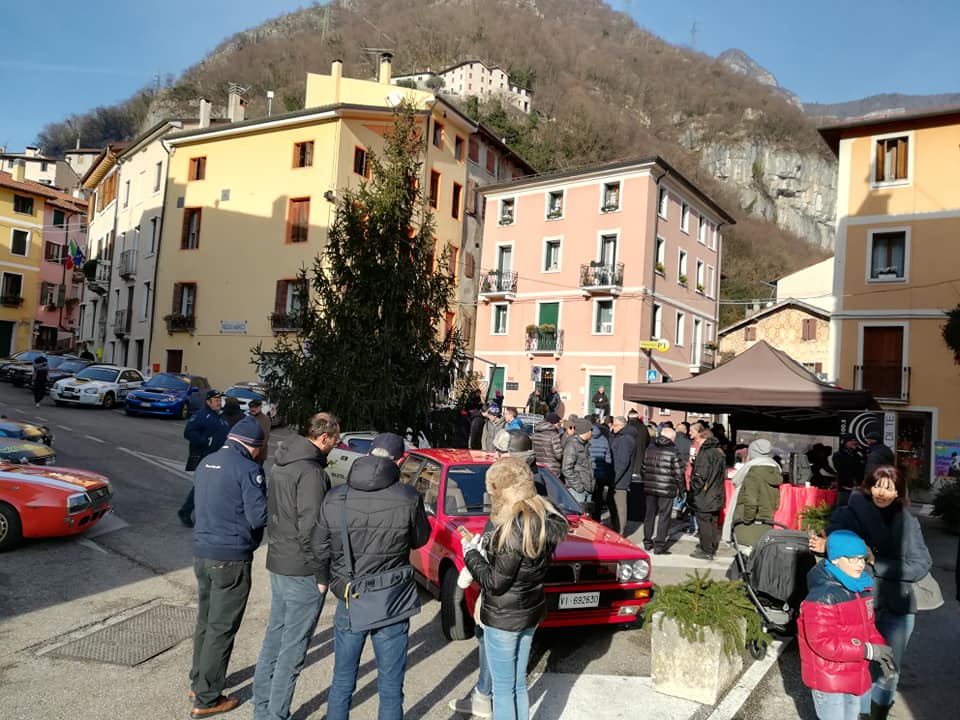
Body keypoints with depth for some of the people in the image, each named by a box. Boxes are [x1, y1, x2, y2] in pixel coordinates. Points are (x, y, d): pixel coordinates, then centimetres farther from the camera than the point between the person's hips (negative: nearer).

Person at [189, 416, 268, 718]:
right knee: (222, 629, 4)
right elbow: (259, 516, -18)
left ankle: (199, 681, 36)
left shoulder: (205, 463, 9)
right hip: (231, 558, -8)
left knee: (205, 621, 21)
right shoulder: (247, 468, -17)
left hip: (202, 552, 8)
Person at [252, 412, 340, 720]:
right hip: (302, 571, -9)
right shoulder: (311, 472, -21)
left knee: (274, 636, 20)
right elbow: (310, 529, -23)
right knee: (293, 648, 4)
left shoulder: (282, 462, 8)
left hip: (277, 562, 10)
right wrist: (323, 572, -13)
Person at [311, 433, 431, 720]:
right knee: (390, 689, 12)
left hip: (348, 603, 3)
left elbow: (319, 548, 3)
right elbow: (419, 540, 0)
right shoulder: (408, 498, -16)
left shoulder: (335, 498, -7)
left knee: (341, 683, 21)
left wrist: (323, 579, 21)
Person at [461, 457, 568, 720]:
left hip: (504, 617, -8)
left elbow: (495, 583, -20)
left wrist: (471, 554, -8)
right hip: (531, 610, 8)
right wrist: (490, 548, 4)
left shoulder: (513, 528, -27)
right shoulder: (543, 517, -1)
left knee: (503, 689, 9)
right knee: (518, 685, 22)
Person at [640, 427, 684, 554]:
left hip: (649, 488, 5)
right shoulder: (673, 452, -9)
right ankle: (659, 545, 2)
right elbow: (678, 473, -8)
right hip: (666, 490, -5)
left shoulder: (649, 449, 7)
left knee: (650, 514, 15)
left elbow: (643, 468, 11)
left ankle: (647, 542, 24)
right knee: (664, 517, 2)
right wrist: (681, 487, 5)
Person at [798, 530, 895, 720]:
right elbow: (821, 641, -27)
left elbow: (867, 627, 13)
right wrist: (867, 651, -25)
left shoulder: (861, 589, 1)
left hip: (855, 675, 8)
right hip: (828, 681, -8)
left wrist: (880, 649, -6)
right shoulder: (822, 597, -26)